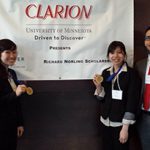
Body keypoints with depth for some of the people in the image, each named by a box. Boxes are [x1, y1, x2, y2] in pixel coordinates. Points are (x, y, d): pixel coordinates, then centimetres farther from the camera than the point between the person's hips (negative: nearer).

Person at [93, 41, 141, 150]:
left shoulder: (132, 73, -11)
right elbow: (102, 98, 9)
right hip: (106, 121, 5)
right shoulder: (105, 72, 4)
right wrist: (98, 86, -11)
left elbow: (133, 101, -14)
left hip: (121, 122, -4)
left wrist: (125, 127, -16)